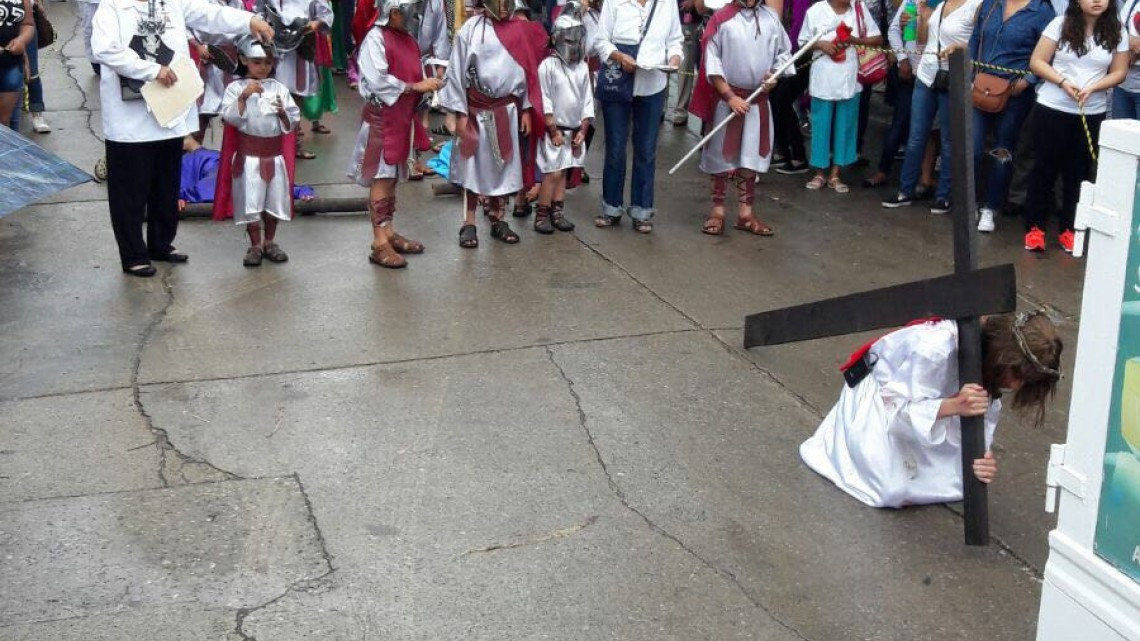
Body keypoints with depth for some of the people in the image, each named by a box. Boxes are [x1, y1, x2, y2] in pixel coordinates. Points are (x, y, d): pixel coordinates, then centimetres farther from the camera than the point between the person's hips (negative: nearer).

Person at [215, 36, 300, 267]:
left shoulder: (279, 88, 4)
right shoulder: (236, 88, -4)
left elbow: (292, 122, 3)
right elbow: (230, 117, -15)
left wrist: (283, 112, -16)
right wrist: (244, 96, -24)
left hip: (274, 155, 3)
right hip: (249, 155, -3)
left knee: (275, 200, 11)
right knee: (250, 202, 0)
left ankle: (270, 242, 28)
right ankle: (255, 245, 14)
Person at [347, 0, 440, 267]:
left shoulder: (408, 39, 11)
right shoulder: (375, 38, -13)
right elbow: (378, 81, -21)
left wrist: (427, 83, -3)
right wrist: (415, 86, -20)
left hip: (403, 117, 7)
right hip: (381, 117, -7)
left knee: (392, 177, 13)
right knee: (380, 179, -6)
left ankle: (389, 233, 21)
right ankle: (380, 243, -5)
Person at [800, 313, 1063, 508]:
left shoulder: (998, 358, -21)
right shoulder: (936, 348, -42)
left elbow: (984, 415, -15)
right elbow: (899, 410, -36)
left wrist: (981, 455, -37)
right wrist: (954, 405, -54)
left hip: (931, 396, 6)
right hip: (881, 393, -6)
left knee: (965, 477, -6)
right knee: (895, 490, -19)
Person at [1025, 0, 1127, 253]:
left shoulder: (1116, 33, 1)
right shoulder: (1061, 25, -5)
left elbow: (1119, 72, 3)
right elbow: (1037, 62, -5)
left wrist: (1092, 88, -14)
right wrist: (1063, 82, -18)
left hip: (1093, 114, 2)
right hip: (1052, 109, -2)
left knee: (1078, 171, 8)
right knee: (1045, 167, 3)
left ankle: (1068, 229, 17)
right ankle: (1034, 227, 11)